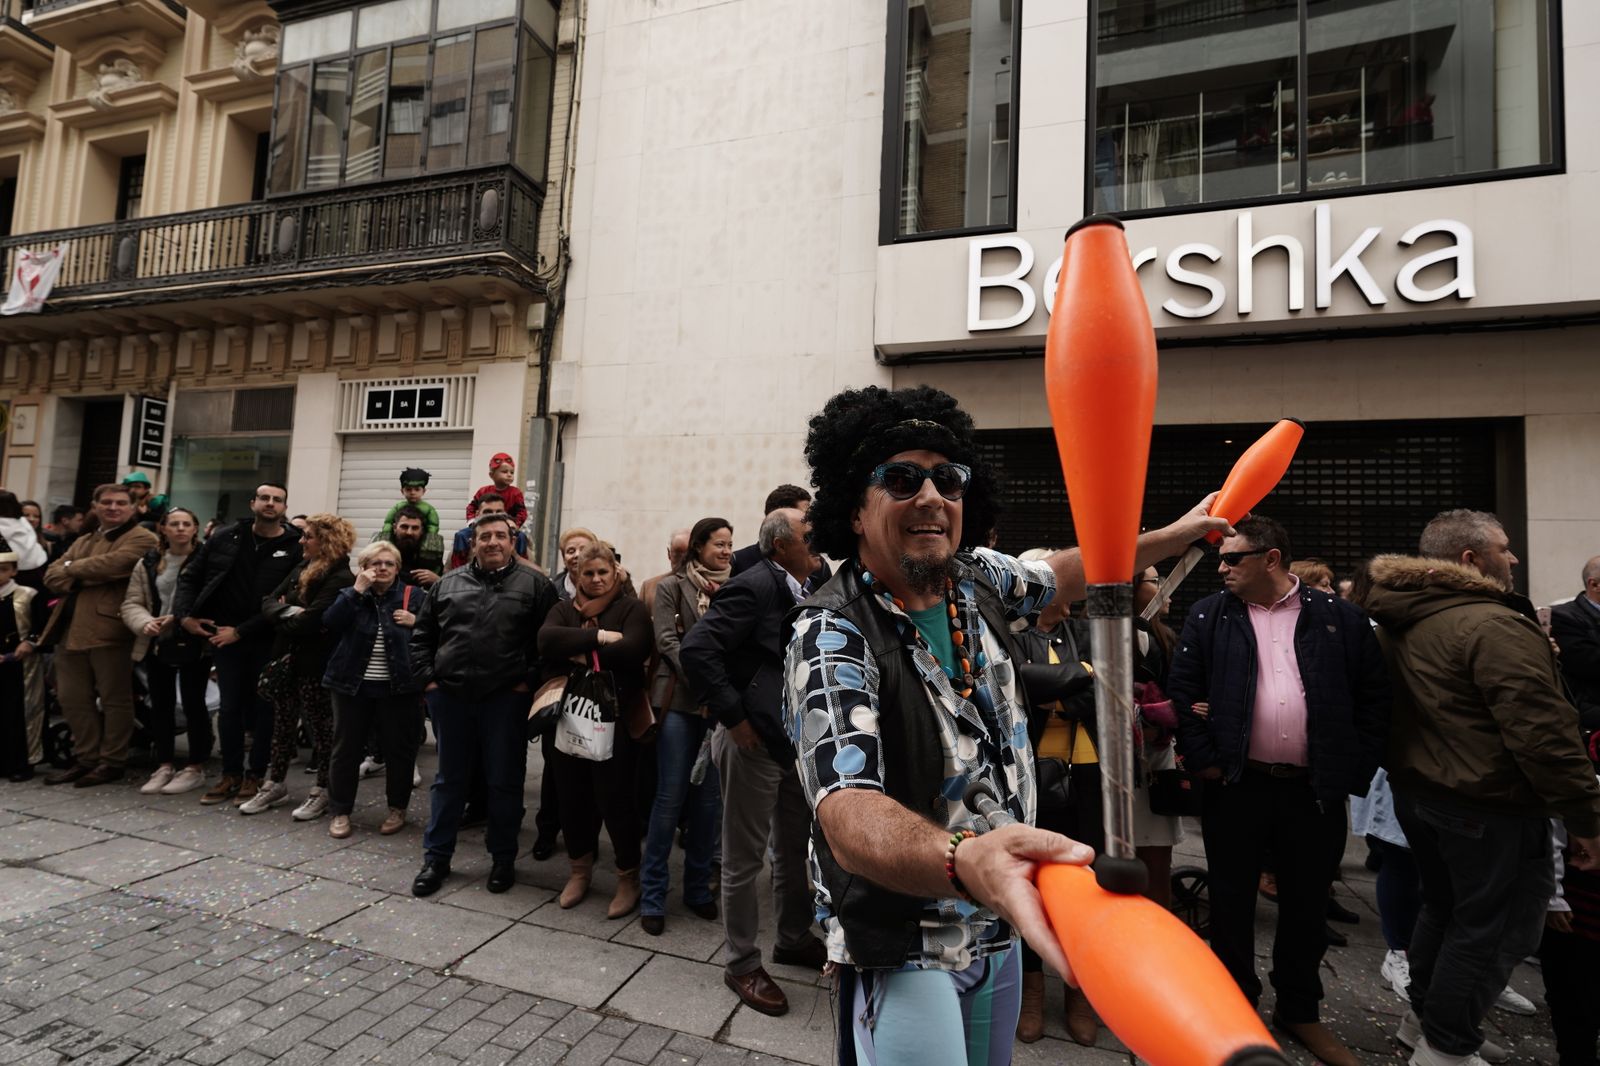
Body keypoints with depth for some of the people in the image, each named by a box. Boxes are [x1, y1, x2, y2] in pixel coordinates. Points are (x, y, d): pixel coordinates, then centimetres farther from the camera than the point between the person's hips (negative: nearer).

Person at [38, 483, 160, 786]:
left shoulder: (141, 539, -4)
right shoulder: (82, 541, 23)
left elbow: (112, 564, -20)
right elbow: (52, 576, 14)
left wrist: (72, 568, -2)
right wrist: (78, 581, -9)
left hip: (108, 630, -8)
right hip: (69, 630, 8)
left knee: (114, 699, 0)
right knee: (72, 698, 13)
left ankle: (112, 762, 9)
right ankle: (85, 759, 24)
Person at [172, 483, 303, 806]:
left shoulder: (295, 548, -9)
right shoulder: (224, 537, 5)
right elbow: (190, 577, 12)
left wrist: (241, 631, -14)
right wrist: (185, 615, -2)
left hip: (268, 641, -3)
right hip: (223, 636, 4)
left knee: (264, 708, 5)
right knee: (230, 707, 11)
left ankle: (255, 776, 17)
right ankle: (230, 774, 23)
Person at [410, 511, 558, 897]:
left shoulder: (535, 584, -2)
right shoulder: (448, 583, 9)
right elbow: (421, 635, 13)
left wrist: (530, 681, -10)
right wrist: (427, 678, 3)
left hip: (506, 699, -3)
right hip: (450, 695, 3)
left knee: (504, 782, 7)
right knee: (449, 779, 15)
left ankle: (503, 859, 23)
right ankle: (436, 858, 29)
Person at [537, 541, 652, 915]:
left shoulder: (631, 608, -1)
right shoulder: (564, 609, 10)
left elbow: (631, 649, -19)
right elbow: (546, 640, -10)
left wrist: (583, 654, -11)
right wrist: (597, 637, -18)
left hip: (613, 719, -4)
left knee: (614, 799, 2)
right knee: (572, 797, 14)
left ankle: (629, 878, 21)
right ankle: (579, 870, 35)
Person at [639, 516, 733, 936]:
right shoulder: (672, 587, 1)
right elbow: (667, 640, -7)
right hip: (679, 700, -3)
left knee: (709, 797, 8)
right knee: (671, 795, -1)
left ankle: (698, 888, 23)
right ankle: (653, 895, 13)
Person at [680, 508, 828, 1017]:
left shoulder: (809, 590, 4)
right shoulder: (753, 587, -19)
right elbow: (696, 649, -26)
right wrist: (734, 717, -22)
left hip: (798, 740, 8)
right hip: (755, 741, -8)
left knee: (795, 846, 22)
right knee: (745, 856, 8)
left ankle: (794, 939, 42)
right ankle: (741, 963, 26)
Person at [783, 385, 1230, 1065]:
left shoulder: (975, 578, -4)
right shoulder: (832, 638, -26)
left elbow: (1065, 574, 18)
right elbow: (848, 813, -38)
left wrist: (1178, 534, 21)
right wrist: (965, 860, -57)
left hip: (999, 925, 7)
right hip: (902, 949, -7)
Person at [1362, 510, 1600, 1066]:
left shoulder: (1398, 624, 7)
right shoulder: (1493, 626, -21)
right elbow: (1543, 732, -23)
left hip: (1417, 790, 9)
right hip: (1488, 806, -8)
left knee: (1444, 906, 23)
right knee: (1493, 926, 6)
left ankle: (1422, 1015, 36)